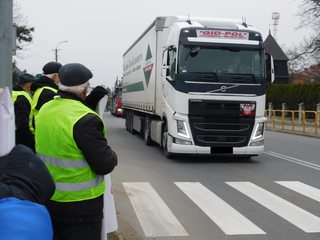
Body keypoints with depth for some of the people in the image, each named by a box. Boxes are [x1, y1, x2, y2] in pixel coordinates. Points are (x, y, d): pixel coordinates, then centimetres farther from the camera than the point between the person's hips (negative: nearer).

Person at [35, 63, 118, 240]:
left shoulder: (44, 110, 0)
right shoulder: (85, 119, -24)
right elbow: (104, 165, -21)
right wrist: (111, 156, 0)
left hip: (48, 197, 7)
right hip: (80, 203, -7)